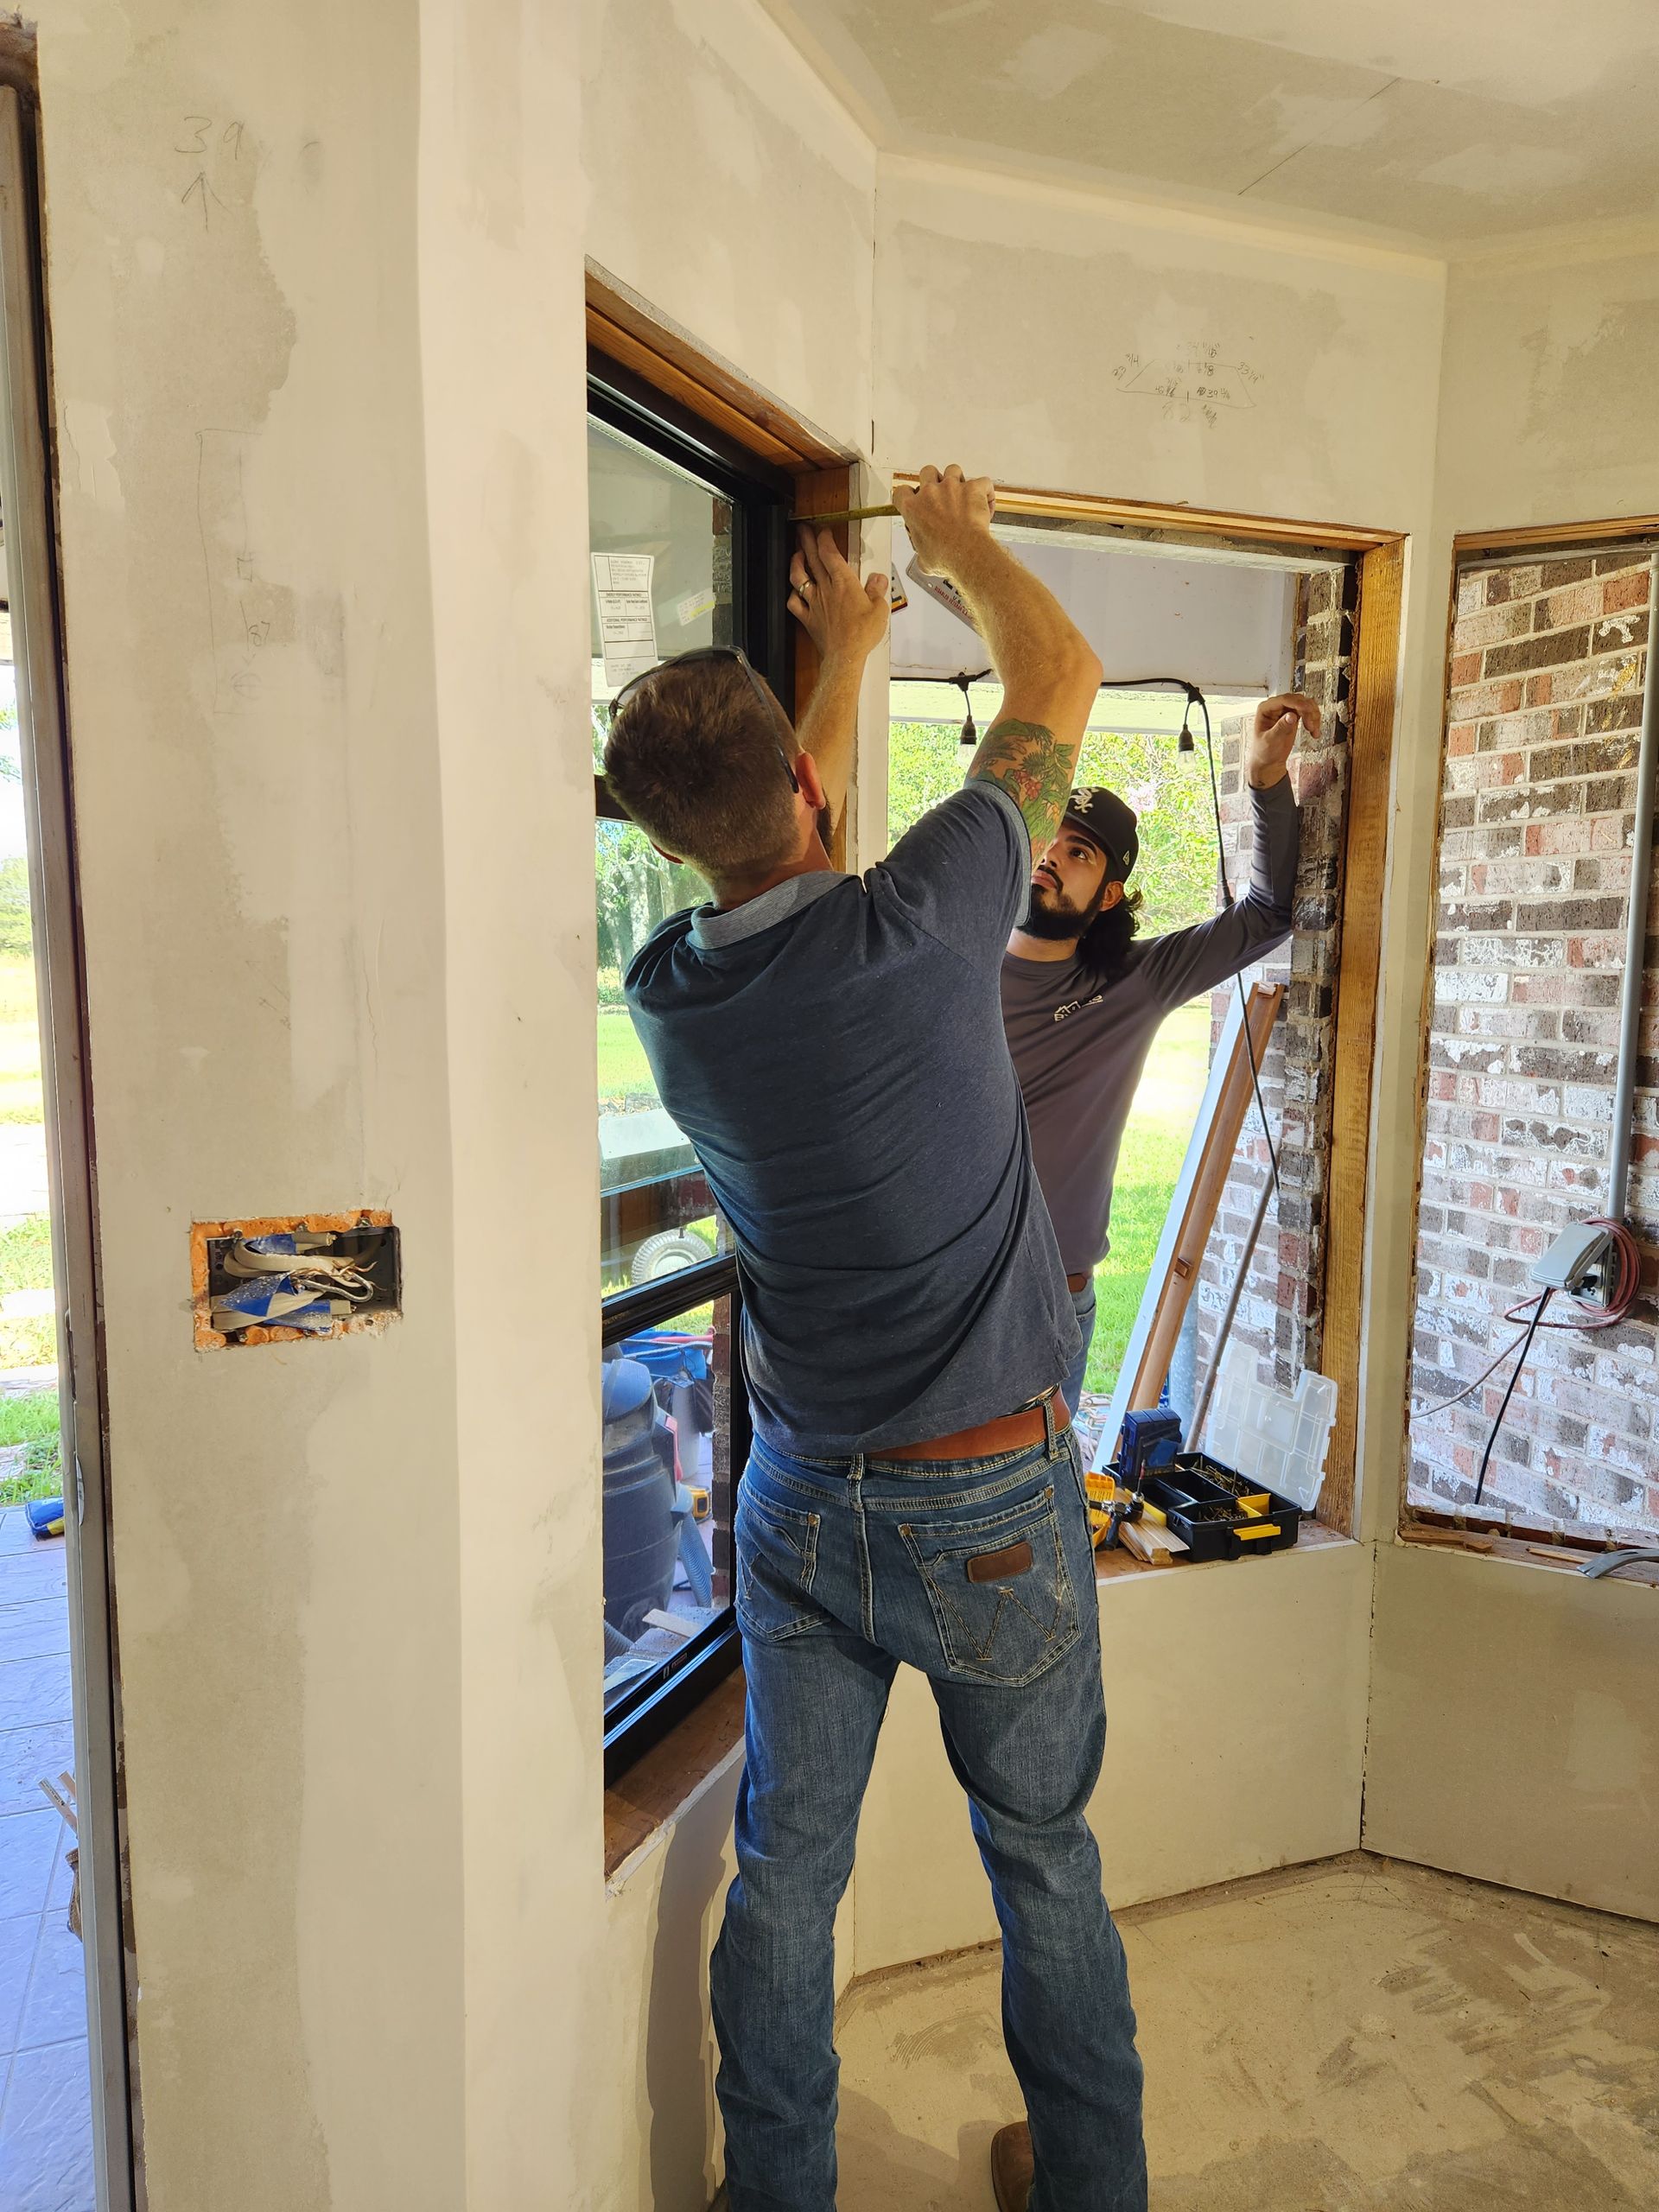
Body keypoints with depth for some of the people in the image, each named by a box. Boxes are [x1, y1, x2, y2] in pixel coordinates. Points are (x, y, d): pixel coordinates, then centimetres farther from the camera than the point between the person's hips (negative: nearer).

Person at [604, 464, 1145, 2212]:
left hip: (804, 1501, 3)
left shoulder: (667, 996, -7)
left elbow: (784, 882, 16)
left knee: (786, 1872, 16)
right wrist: (963, 542, 17)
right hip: (994, 1497, -2)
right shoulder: (921, 921, -20)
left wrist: (849, 651, 27)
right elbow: (1059, 674, -3)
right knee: (1042, 1854, 19)